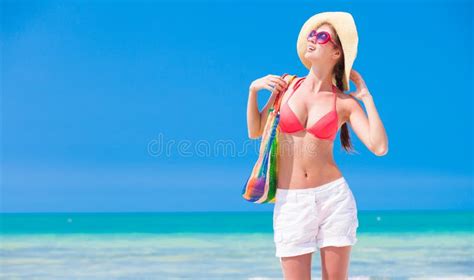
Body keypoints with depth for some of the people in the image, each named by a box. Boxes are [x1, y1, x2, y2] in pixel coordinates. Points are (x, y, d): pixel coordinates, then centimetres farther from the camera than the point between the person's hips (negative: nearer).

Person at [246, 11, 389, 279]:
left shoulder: (345, 103, 0)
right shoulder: (288, 85, 6)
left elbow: (379, 147, -10)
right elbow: (255, 131, 12)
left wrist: (367, 97, -5)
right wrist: (253, 90, 0)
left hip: (334, 197, -1)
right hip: (291, 202, 1)